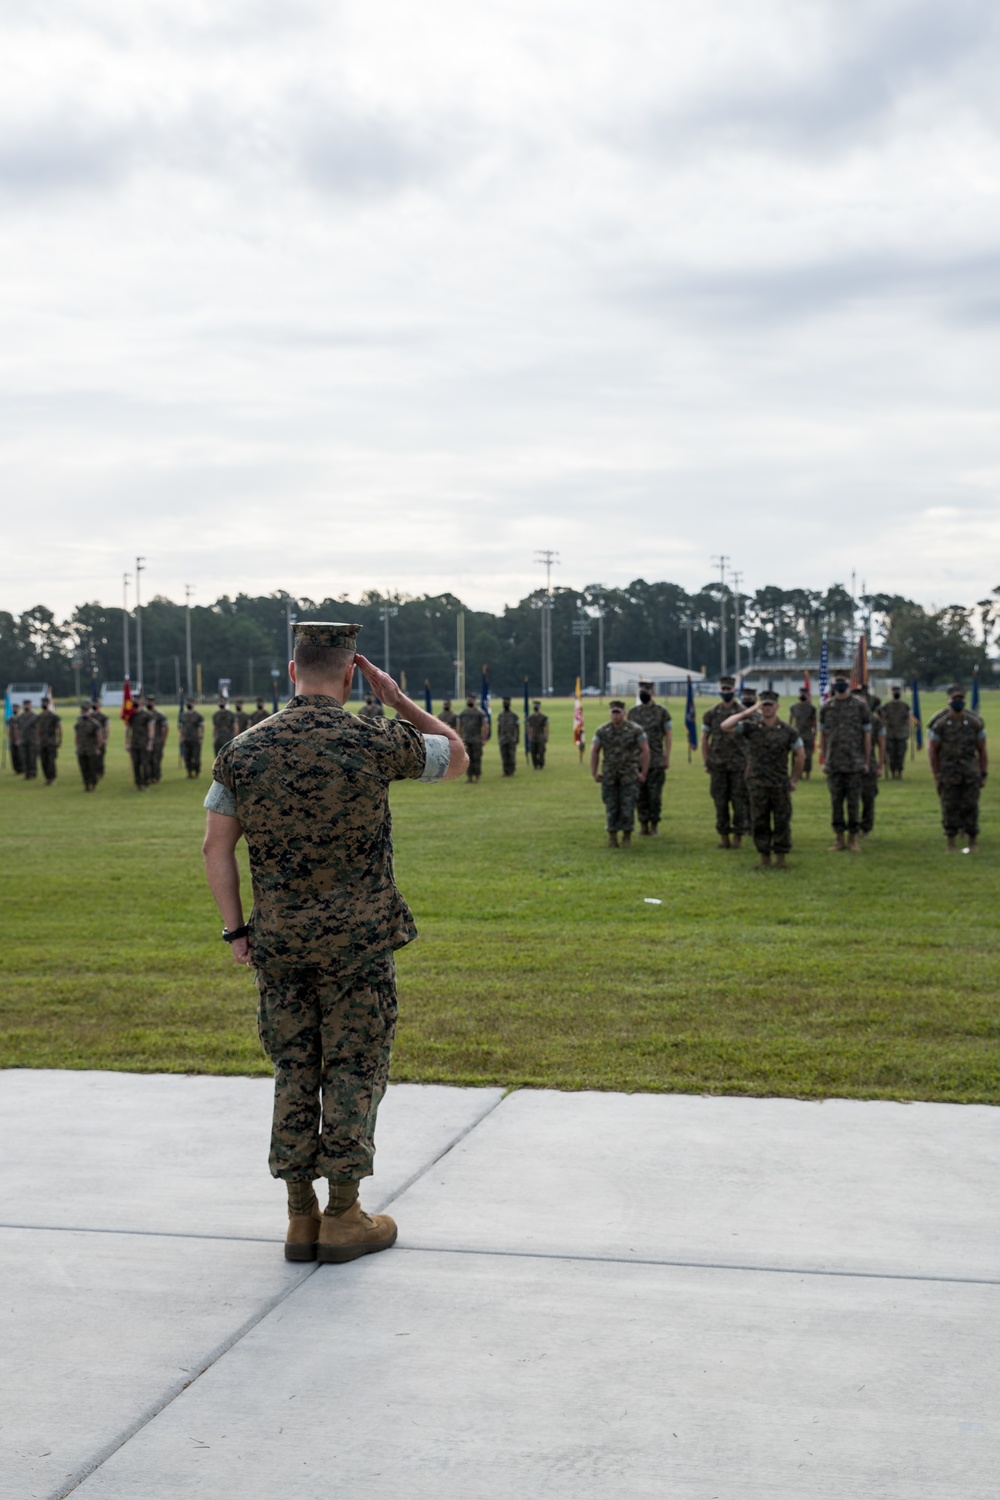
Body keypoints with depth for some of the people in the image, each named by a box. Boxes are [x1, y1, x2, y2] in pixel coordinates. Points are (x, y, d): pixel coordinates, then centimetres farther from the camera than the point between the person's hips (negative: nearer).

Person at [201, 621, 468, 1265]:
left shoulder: (245, 748, 0)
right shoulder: (375, 741, -10)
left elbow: (217, 847, 1)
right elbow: (456, 757, 8)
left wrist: (236, 929, 7)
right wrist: (399, 699, 9)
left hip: (278, 941, 3)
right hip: (358, 940, -3)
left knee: (294, 1073, 11)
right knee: (354, 1070, 7)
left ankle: (301, 1217, 16)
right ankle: (344, 1217, 11)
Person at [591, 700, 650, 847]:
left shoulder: (636, 730, -7)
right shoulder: (602, 731, 0)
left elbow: (645, 751, -3)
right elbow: (594, 752, 7)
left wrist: (643, 773, -7)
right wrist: (594, 773, 1)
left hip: (629, 776, -2)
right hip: (609, 776, 2)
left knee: (627, 807, -3)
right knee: (611, 807, 2)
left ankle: (627, 837, 10)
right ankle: (612, 837, 13)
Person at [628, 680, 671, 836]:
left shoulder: (662, 712, 1)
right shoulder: (632, 711, 9)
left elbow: (668, 735, 2)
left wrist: (667, 758, -2)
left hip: (656, 760, -3)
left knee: (655, 794, -1)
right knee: (640, 795, 4)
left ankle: (654, 826, 7)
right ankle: (643, 825, 13)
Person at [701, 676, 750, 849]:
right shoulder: (711, 713, 6)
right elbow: (704, 739, 11)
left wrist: (749, 763, -5)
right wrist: (706, 762, 4)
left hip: (738, 764, -2)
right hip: (718, 765, 2)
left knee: (739, 801, 0)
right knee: (720, 802, 4)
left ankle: (738, 835, 7)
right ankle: (723, 835, 12)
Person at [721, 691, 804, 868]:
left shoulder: (788, 731, 1)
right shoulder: (751, 727, 0)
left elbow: (800, 755, 9)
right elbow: (725, 727, -11)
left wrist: (794, 780, 7)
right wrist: (745, 713, -14)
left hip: (780, 785, 0)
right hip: (758, 785, 0)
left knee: (782, 822, 3)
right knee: (759, 822, 4)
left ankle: (780, 857, 13)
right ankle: (764, 858, 15)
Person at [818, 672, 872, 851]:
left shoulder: (860, 706, 0)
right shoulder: (826, 707, 6)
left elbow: (867, 735, 2)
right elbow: (822, 735, 11)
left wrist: (867, 761, 0)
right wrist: (823, 760, 7)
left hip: (854, 764, -2)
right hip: (833, 764, 2)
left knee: (853, 802, 1)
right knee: (836, 802, 5)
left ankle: (853, 839, 8)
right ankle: (838, 838, 13)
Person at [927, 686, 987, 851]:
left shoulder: (975, 721, -1)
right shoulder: (939, 723, -7)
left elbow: (982, 750, 5)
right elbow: (932, 751, -3)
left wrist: (983, 774, 2)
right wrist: (936, 777, -5)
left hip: (970, 774, 1)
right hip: (948, 774, -1)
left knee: (970, 807, 0)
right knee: (949, 809, 0)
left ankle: (973, 842, 10)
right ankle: (950, 844, 8)